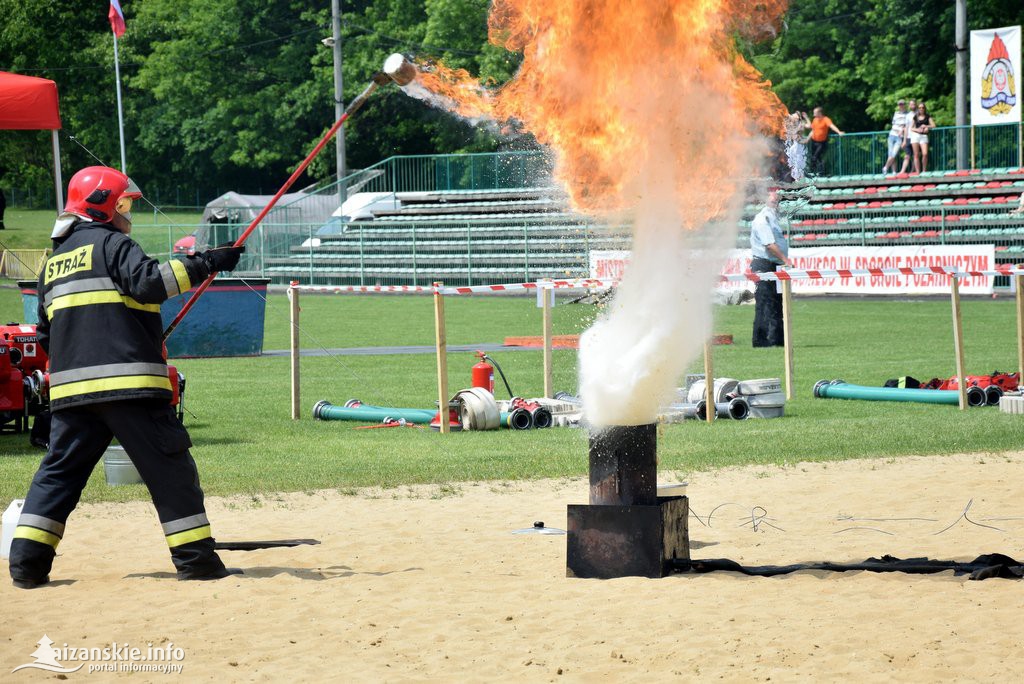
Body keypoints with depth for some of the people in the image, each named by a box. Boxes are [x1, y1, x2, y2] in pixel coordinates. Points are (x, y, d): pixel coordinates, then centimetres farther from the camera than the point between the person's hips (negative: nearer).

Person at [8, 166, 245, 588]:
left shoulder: (54, 261, 22)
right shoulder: (112, 244, -1)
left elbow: (46, 336, 24)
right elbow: (148, 281, -19)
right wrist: (204, 264, -15)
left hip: (70, 388, 7)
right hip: (127, 381, -7)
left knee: (58, 471, 10)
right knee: (169, 468, -1)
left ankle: (27, 561, -1)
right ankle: (195, 558, -2)